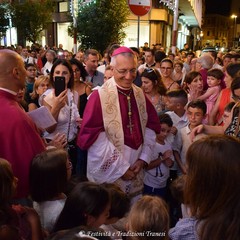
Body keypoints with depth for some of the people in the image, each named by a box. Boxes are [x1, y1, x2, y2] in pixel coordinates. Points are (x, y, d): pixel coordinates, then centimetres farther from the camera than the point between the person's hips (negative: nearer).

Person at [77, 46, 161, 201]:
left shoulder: (140, 94, 2)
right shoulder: (100, 96, -15)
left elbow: (151, 125, 8)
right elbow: (92, 136, -18)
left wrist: (143, 158, -3)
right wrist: (120, 168, -15)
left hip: (135, 172, 5)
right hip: (108, 174, -5)